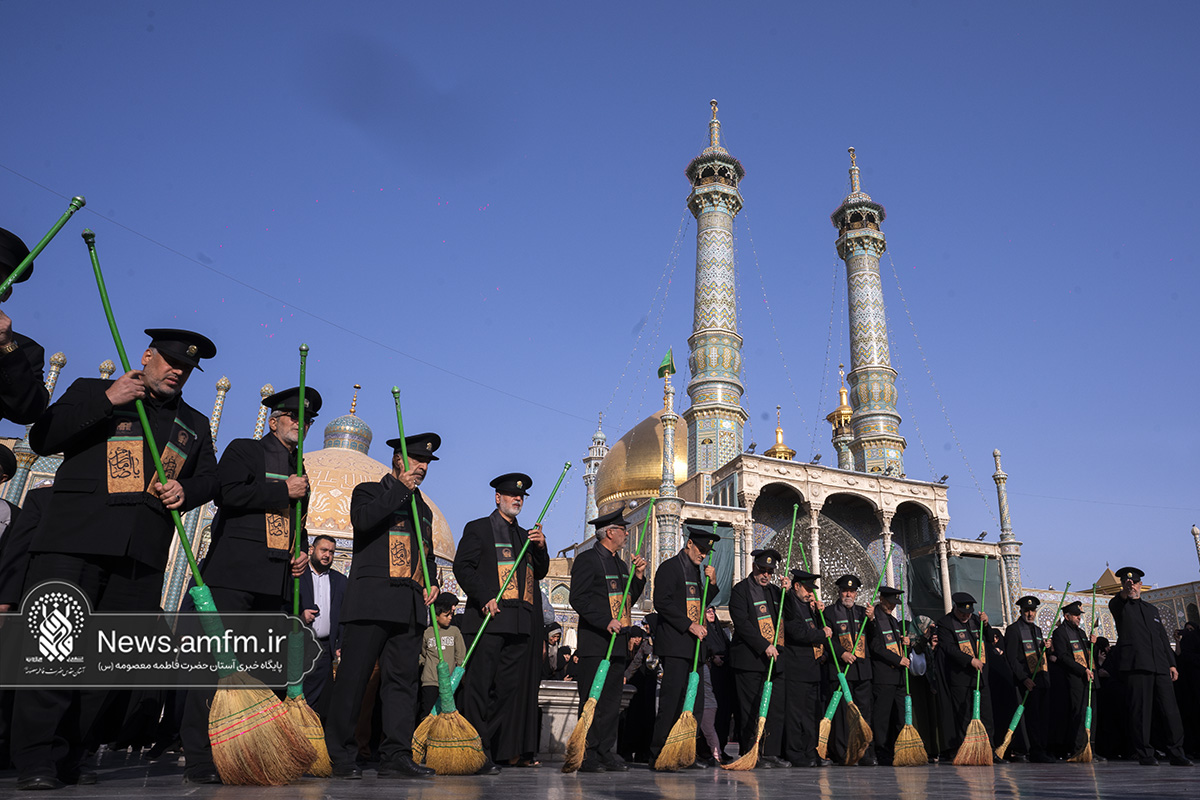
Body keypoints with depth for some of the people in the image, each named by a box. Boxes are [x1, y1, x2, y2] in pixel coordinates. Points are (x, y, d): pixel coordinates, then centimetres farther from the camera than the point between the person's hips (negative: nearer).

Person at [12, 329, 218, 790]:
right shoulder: (91, 391, 14)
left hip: (142, 557, 3)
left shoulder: (194, 424, 22)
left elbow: (209, 479, 22)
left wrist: (186, 490, -1)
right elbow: (42, 439, 4)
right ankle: (36, 760, 0)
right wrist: (106, 402, -5)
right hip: (73, 543, -3)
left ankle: (66, 758, 14)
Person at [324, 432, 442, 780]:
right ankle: (341, 757, 5)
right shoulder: (369, 491, 8)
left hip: (410, 607, 6)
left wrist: (431, 583, 11)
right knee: (353, 677, -4)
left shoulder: (423, 508, 25)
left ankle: (396, 755, 5)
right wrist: (401, 489, -10)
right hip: (371, 602, -5)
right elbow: (362, 520, -14)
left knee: (403, 679, 2)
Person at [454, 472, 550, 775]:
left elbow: (539, 573, 20)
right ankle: (477, 754, -2)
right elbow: (462, 567, -4)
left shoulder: (526, 535, 24)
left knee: (512, 687, 5)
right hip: (489, 618, -6)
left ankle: (502, 749, 12)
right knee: (480, 685, -6)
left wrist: (541, 547, 1)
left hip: (520, 622, 6)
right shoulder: (478, 529, 7)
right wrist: (485, 597, -16)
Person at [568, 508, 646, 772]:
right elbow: (579, 599, -15)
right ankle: (587, 755, 2)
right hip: (595, 642, -8)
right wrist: (606, 621, -23)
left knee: (612, 701, 9)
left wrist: (638, 576, 6)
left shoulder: (620, 565, 20)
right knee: (592, 699, -5)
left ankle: (606, 752, 16)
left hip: (618, 644, 8)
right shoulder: (587, 559, -7)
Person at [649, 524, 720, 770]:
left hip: (693, 645, 9)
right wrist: (690, 626, -17)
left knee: (694, 701, 8)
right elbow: (662, 604, -14)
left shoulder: (695, 570, 20)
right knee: (672, 700, -9)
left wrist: (712, 583, 7)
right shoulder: (669, 567, -6)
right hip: (674, 644, -9)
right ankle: (659, 756, -3)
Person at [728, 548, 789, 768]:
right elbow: (742, 623, -13)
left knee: (778, 707, 5)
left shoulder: (773, 591, 17)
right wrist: (764, 646, -18)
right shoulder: (741, 589, -4)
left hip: (774, 659, 7)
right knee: (751, 710, -2)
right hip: (750, 659, -7)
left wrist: (788, 593, 3)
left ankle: (772, 753, 13)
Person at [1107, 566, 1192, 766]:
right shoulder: (1119, 606, 8)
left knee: (1171, 710, 1)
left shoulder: (1152, 609, 24)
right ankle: (1145, 754, 0)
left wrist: (1171, 663, 14)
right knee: (1141, 711, -5)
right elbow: (1114, 604, -18)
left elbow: (1163, 638, 23)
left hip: (1160, 667, 5)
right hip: (1135, 666, -5)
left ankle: (1176, 753, 9)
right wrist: (1124, 592, -38)